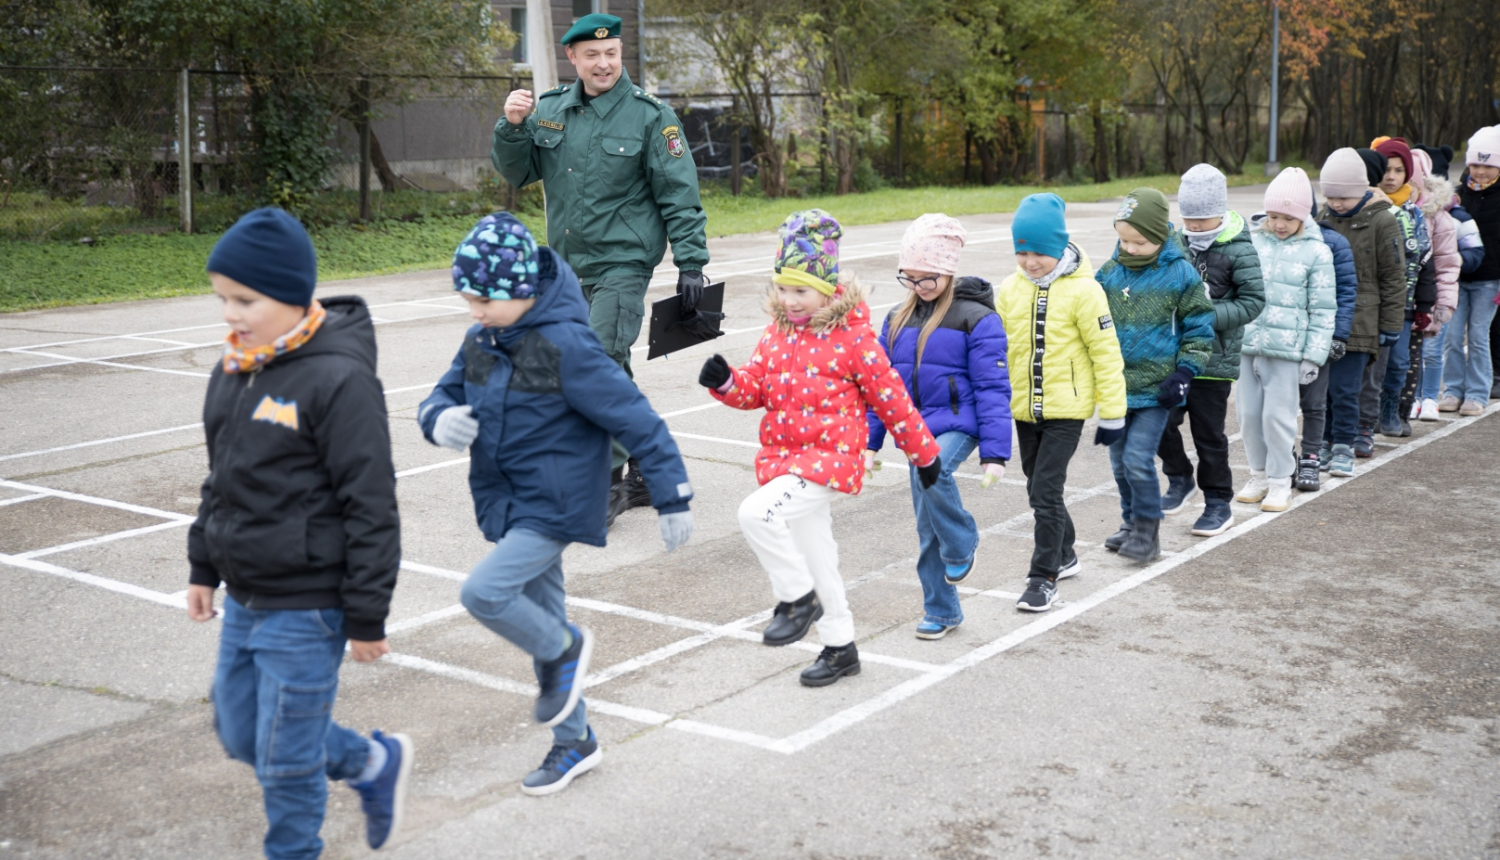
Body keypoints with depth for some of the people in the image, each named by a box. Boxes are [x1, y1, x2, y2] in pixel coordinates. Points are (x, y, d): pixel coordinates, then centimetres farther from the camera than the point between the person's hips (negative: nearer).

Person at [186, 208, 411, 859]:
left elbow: (371, 506, -19)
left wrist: (366, 617, -16)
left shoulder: (339, 379, -20)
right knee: (241, 736, 20)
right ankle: (376, 763, 37)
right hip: (243, 600, 9)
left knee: (286, 759, 4)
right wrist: (204, 567, 20)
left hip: (304, 610, -9)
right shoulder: (236, 369, 5)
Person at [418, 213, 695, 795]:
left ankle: (566, 648, 6)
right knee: (540, 618, 15)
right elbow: (442, 395, 10)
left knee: (483, 592, -22)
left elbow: (637, 420, -18)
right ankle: (574, 742, 31)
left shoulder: (565, 346, -21)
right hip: (508, 507, 8)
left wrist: (672, 500, -15)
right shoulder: (482, 341, 1)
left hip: (555, 507, -8)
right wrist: (440, 420, -16)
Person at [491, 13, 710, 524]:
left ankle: (607, 484, -7)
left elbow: (680, 196, -6)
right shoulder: (549, 110, 8)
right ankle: (648, 474, 25)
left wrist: (691, 263, -11)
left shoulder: (649, 116, -6)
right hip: (569, 267, 6)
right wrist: (512, 127, -6)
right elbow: (517, 172, 12)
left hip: (622, 265, -6)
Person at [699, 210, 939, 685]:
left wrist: (924, 452, 2)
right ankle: (840, 646, 31)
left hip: (830, 457, -7)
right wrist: (725, 382, -13)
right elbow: (755, 387, 10)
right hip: (783, 456, 7)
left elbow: (890, 397, -4)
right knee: (815, 557, 16)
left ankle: (799, 597, -7)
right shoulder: (777, 334, 8)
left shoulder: (853, 337, -10)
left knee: (757, 512, -27)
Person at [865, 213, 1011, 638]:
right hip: (916, 429, 6)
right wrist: (869, 441, 10)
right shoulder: (898, 319, 7)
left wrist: (994, 454, -15)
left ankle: (963, 543, -9)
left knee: (933, 471, -35)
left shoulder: (976, 318, -9)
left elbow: (993, 390, -11)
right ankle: (941, 610, 24)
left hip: (958, 423, -5)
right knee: (927, 528, 9)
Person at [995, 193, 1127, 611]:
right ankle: (1064, 554, 37)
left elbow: (1106, 354, -9)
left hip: (1066, 409, -5)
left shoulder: (1083, 290, -12)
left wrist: (1112, 414, -9)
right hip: (1024, 409, 6)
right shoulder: (1010, 288, 2)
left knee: (1046, 491, -9)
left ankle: (1044, 577, 0)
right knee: (1039, 490, 16)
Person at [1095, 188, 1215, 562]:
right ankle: (1131, 521, 29)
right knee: (1119, 460, 13)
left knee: (1138, 459, -10)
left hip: (1155, 387, -5)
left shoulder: (1180, 274, -8)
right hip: (1115, 386, 5)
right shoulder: (1109, 272, 3)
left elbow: (1199, 329, -1)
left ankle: (1147, 529, 6)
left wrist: (1184, 373, -8)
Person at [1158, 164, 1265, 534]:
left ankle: (1218, 503, 19)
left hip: (1213, 360, -4)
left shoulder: (1239, 250, -10)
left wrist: (1209, 317, -22)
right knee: (1161, 419, -1)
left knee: (1208, 433, 3)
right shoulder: (1178, 243, 4)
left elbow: (1253, 301, -12)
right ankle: (1179, 479, 25)